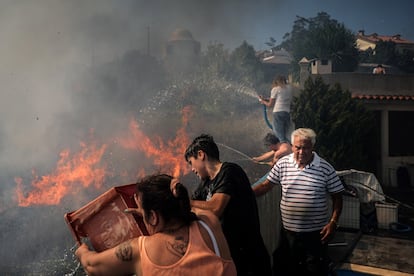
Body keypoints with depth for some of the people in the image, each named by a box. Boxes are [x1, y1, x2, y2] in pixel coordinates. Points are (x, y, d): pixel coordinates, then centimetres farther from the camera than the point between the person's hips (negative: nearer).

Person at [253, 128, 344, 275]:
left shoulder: (325, 168, -8)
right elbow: (266, 185, 2)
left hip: (316, 231, -2)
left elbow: (337, 197, -2)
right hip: (289, 230, 2)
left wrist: (333, 222, -10)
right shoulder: (282, 164, -3)